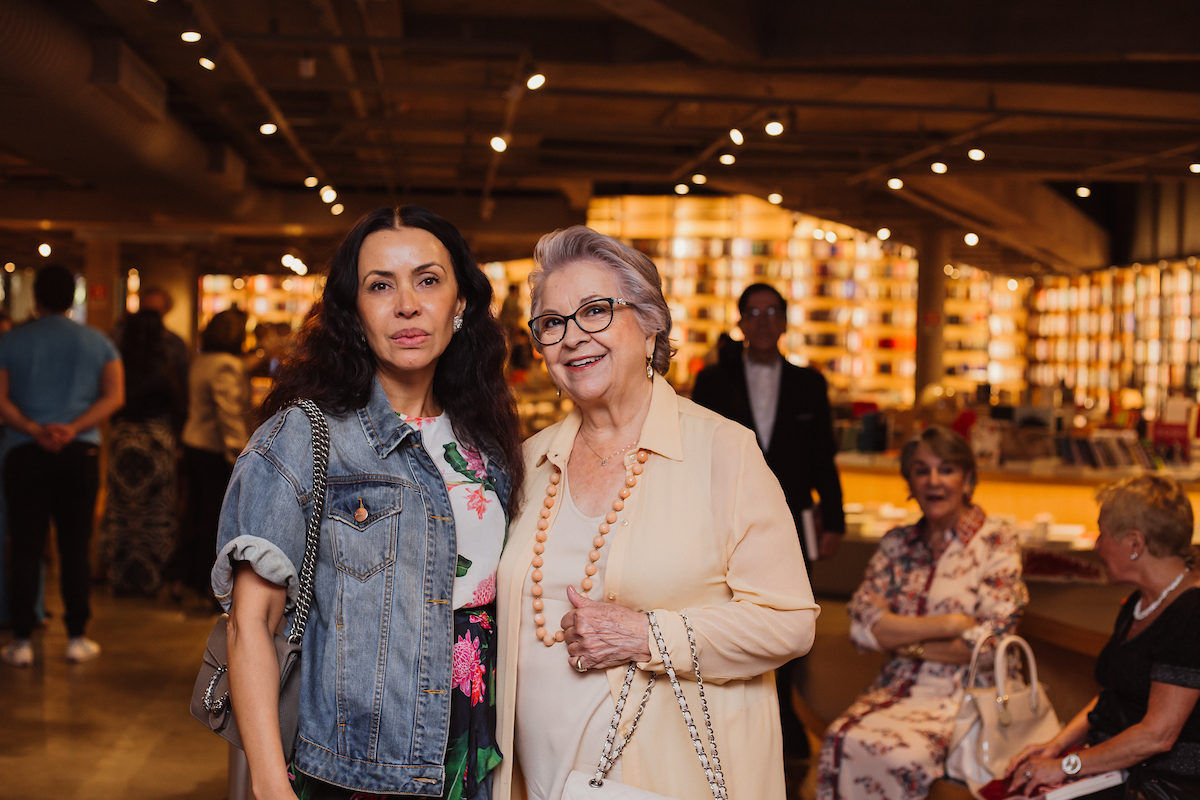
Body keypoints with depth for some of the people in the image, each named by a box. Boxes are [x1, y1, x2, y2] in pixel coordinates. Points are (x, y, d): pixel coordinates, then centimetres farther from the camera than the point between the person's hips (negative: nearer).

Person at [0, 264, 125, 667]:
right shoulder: (97, 342, 7)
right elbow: (114, 396, -4)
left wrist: (35, 430, -14)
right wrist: (73, 428, -12)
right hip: (81, 452, 1)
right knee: (75, 547, 5)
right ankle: (78, 638, 8)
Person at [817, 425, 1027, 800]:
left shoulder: (996, 542, -1)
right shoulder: (896, 543, 11)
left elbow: (991, 642, -9)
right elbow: (862, 625, -1)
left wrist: (903, 639, -5)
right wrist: (949, 624, -12)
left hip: (963, 693, -3)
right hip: (898, 686, 4)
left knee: (905, 755, -32)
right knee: (841, 742, -28)